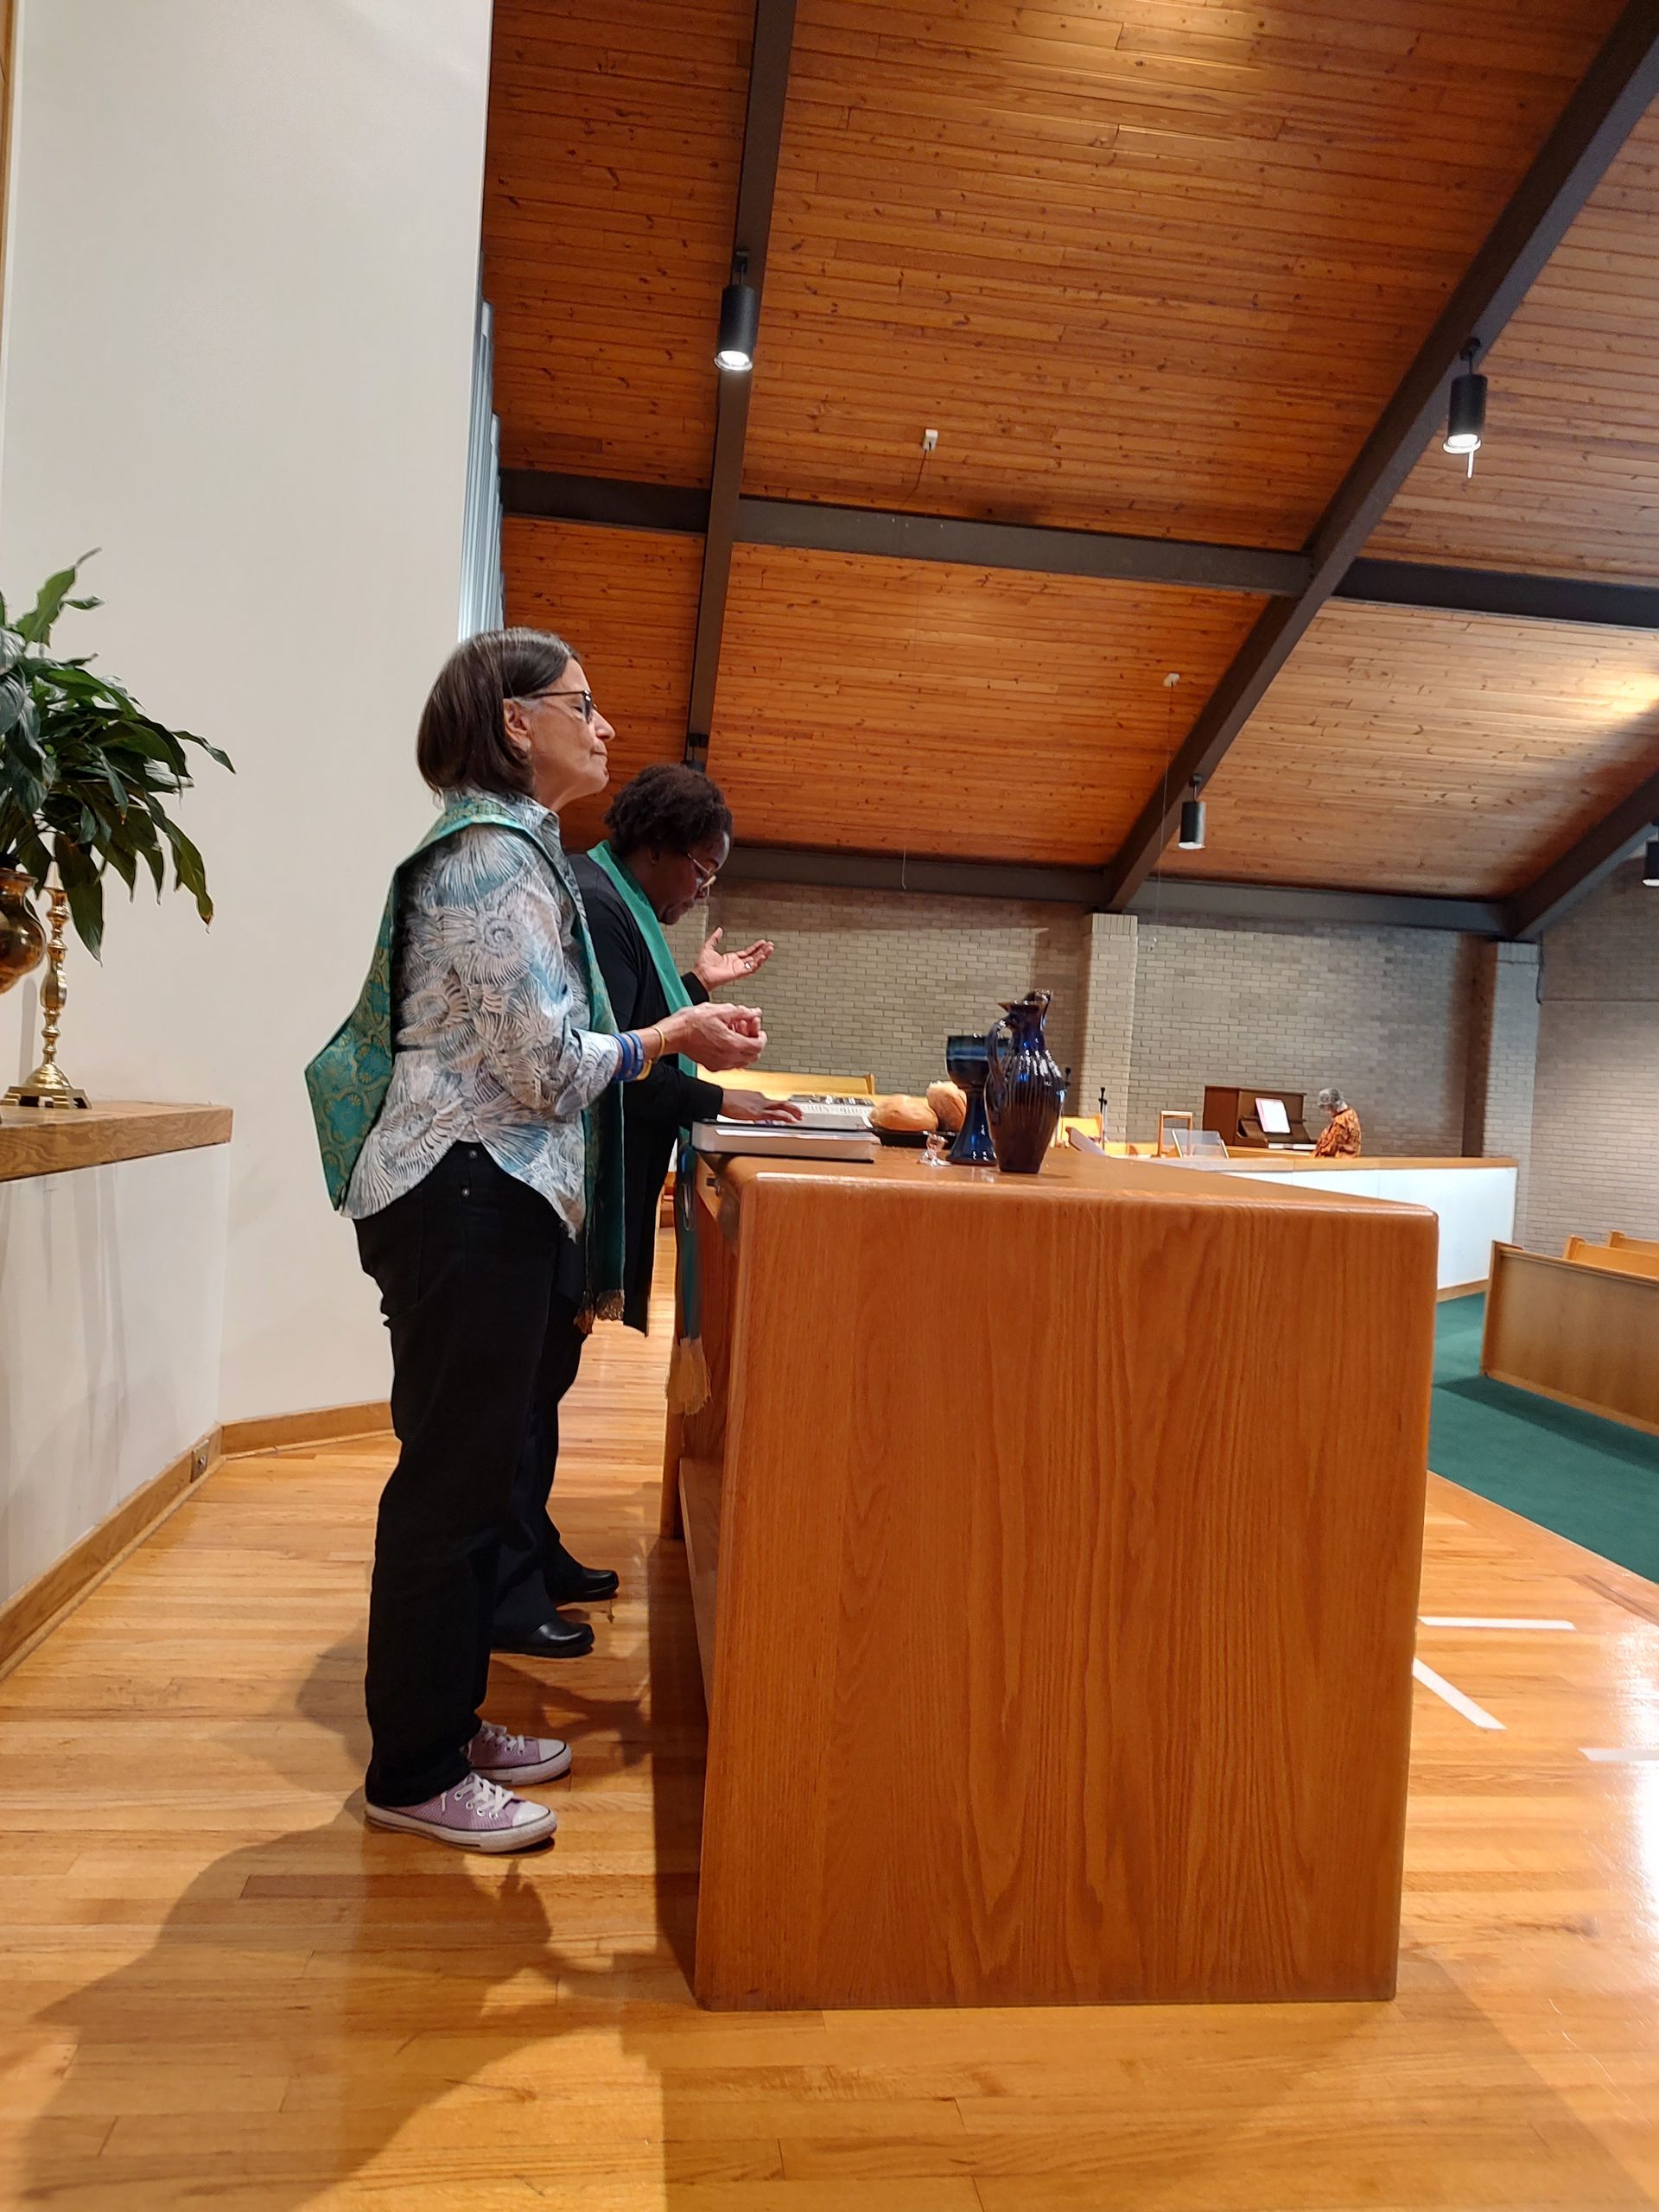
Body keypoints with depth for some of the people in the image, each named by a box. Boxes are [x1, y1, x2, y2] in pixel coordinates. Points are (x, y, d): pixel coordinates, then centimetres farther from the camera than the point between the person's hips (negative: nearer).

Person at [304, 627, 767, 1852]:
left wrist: (673, 1032, 17)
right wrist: (675, 1038, -6)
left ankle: (448, 1721, 29)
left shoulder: (502, 848, 18)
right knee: (451, 1483, -1)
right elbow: (548, 1066, -19)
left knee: (473, 1475, 16)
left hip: (494, 1199, 10)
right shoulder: (498, 855, -14)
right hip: (470, 1200, -10)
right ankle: (415, 1773, 14)